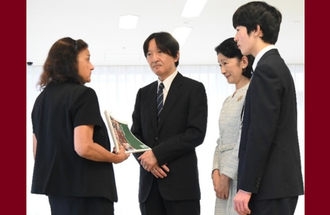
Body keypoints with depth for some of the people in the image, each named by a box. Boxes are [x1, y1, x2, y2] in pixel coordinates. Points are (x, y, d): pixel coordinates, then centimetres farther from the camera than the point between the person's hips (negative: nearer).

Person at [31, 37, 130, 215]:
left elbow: (37, 150, 13)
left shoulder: (42, 97, 10)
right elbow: (83, 147, -22)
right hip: (85, 188, -8)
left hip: (56, 187, 8)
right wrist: (117, 157, -8)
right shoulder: (83, 94, -13)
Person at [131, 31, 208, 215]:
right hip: (149, 183, 5)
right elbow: (135, 135, 14)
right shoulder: (144, 93, 17)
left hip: (181, 181, -5)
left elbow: (196, 133, -9)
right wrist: (145, 158, -7)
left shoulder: (194, 89, 1)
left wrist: (157, 154, -14)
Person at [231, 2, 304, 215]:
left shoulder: (266, 69, -14)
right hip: (277, 182, 9)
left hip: (271, 185, -9)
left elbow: (261, 133, -20)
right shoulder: (276, 65, 16)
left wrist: (246, 187, -17)